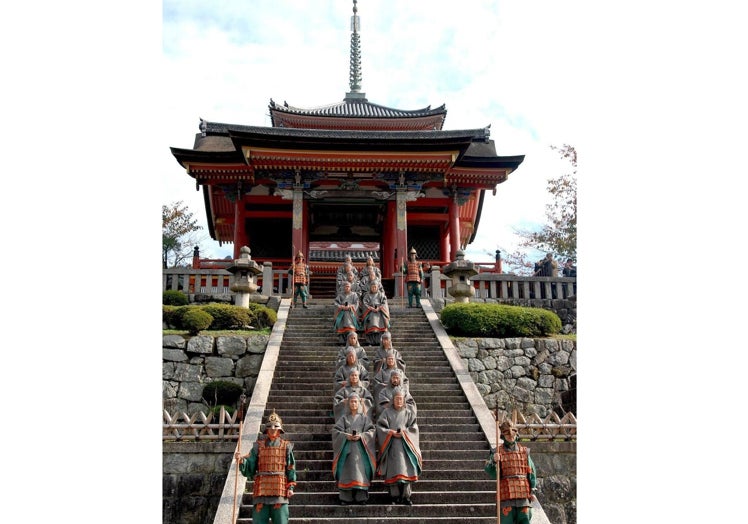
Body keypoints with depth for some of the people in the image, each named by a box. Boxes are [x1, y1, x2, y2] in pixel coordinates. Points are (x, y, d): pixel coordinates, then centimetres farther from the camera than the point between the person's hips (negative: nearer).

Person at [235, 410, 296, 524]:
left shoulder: (286, 446, 7)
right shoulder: (258, 446, 7)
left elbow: (291, 469, 6)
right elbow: (248, 469, 4)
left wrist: (291, 487, -4)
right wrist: (241, 460, -15)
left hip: (280, 493, 0)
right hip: (261, 494, 1)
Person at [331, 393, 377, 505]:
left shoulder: (364, 417, 10)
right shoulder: (343, 418, 12)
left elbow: (372, 430, 3)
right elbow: (335, 430, 4)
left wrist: (361, 436, -13)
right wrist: (345, 436, -13)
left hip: (360, 448, -1)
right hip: (347, 448, 1)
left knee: (360, 470, -7)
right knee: (346, 471, -4)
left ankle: (361, 497, -3)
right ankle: (346, 497, 0)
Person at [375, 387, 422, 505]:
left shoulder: (409, 412, 10)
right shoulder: (387, 412, 6)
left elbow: (414, 428, 5)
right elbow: (380, 426, -1)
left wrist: (404, 432, -10)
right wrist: (391, 432, -13)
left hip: (406, 445, 1)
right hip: (392, 445, -1)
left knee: (406, 468, -5)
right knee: (394, 469, -4)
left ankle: (406, 496, 0)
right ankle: (394, 495, 3)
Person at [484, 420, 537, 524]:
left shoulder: (524, 451, 10)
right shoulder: (497, 452, 1)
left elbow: (531, 472, 12)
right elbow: (492, 474, -6)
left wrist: (532, 490, 5)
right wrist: (494, 462, -25)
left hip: (523, 495, 3)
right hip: (506, 496, -2)